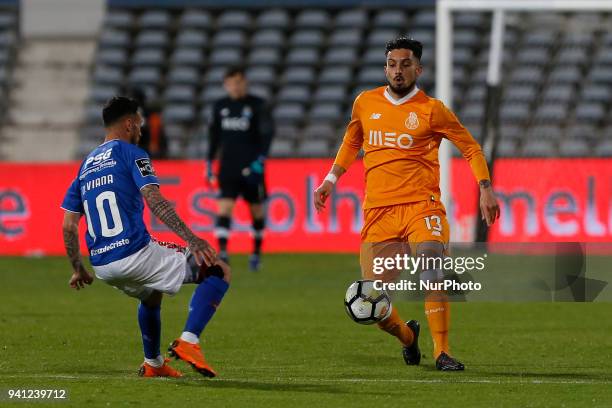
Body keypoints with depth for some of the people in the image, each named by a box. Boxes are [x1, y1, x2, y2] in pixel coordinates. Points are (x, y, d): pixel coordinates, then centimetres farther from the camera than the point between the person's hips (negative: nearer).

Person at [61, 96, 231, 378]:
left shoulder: (86, 165, 20)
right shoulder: (130, 153, 0)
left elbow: (69, 226, 18)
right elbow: (154, 200, -16)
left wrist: (78, 270, 29)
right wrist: (192, 239, -23)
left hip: (103, 267, 8)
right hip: (136, 254, -8)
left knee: (151, 294, 39)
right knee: (219, 272, -1)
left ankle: (153, 364, 40)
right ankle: (188, 342, -15)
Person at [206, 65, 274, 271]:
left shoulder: (256, 104, -3)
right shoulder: (220, 106, 8)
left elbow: (267, 132, -7)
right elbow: (215, 135, 18)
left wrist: (261, 159, -17)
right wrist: (209, 161, 15)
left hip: (251, 166, -2)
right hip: (228, 165, 2)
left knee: (257, 209, 8)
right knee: (224, 206, -14)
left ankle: (256, 252, 26)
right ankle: (222, 252, -21)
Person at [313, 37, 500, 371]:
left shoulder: (430, 109, -1)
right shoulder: (365, 103, 11)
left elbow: (470, 146, 6)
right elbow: (351, 142, 29)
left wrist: (485, 189, -4)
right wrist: (331, 179, 21)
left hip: (421, 206, -3)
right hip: (377, 212, 3)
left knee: (431, 263, -31)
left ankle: (442, 352, -25)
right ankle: (407, 336, 32)